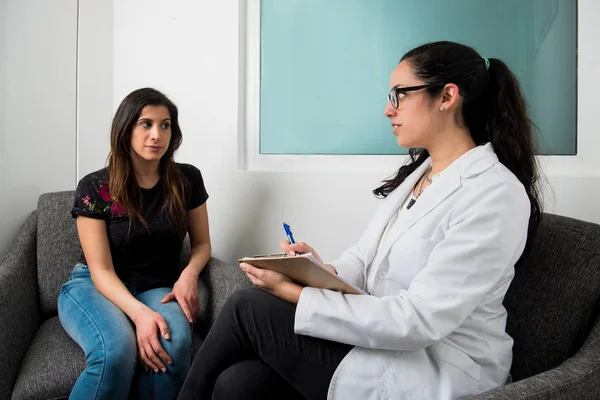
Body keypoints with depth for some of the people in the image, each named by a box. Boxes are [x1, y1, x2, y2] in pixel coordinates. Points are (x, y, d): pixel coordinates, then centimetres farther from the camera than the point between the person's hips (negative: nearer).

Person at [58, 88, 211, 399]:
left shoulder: (187, 180, -3)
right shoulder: (94, 188, -10)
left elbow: (201, 243, 9)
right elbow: (101, 270, -13)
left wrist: (189, 273, -15)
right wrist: (140, 312, -32)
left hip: (157, 288, 2)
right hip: (94, 287, -1)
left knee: (174, 344, -35)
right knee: (116, 351, -36)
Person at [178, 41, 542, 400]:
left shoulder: (497, 196, -18)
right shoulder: (419, 172, 9)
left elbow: (420, 320, -24)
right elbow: (364, 257, 11)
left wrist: (296, 295, -23)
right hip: (387, 340, 7)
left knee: (248, 309, -13)